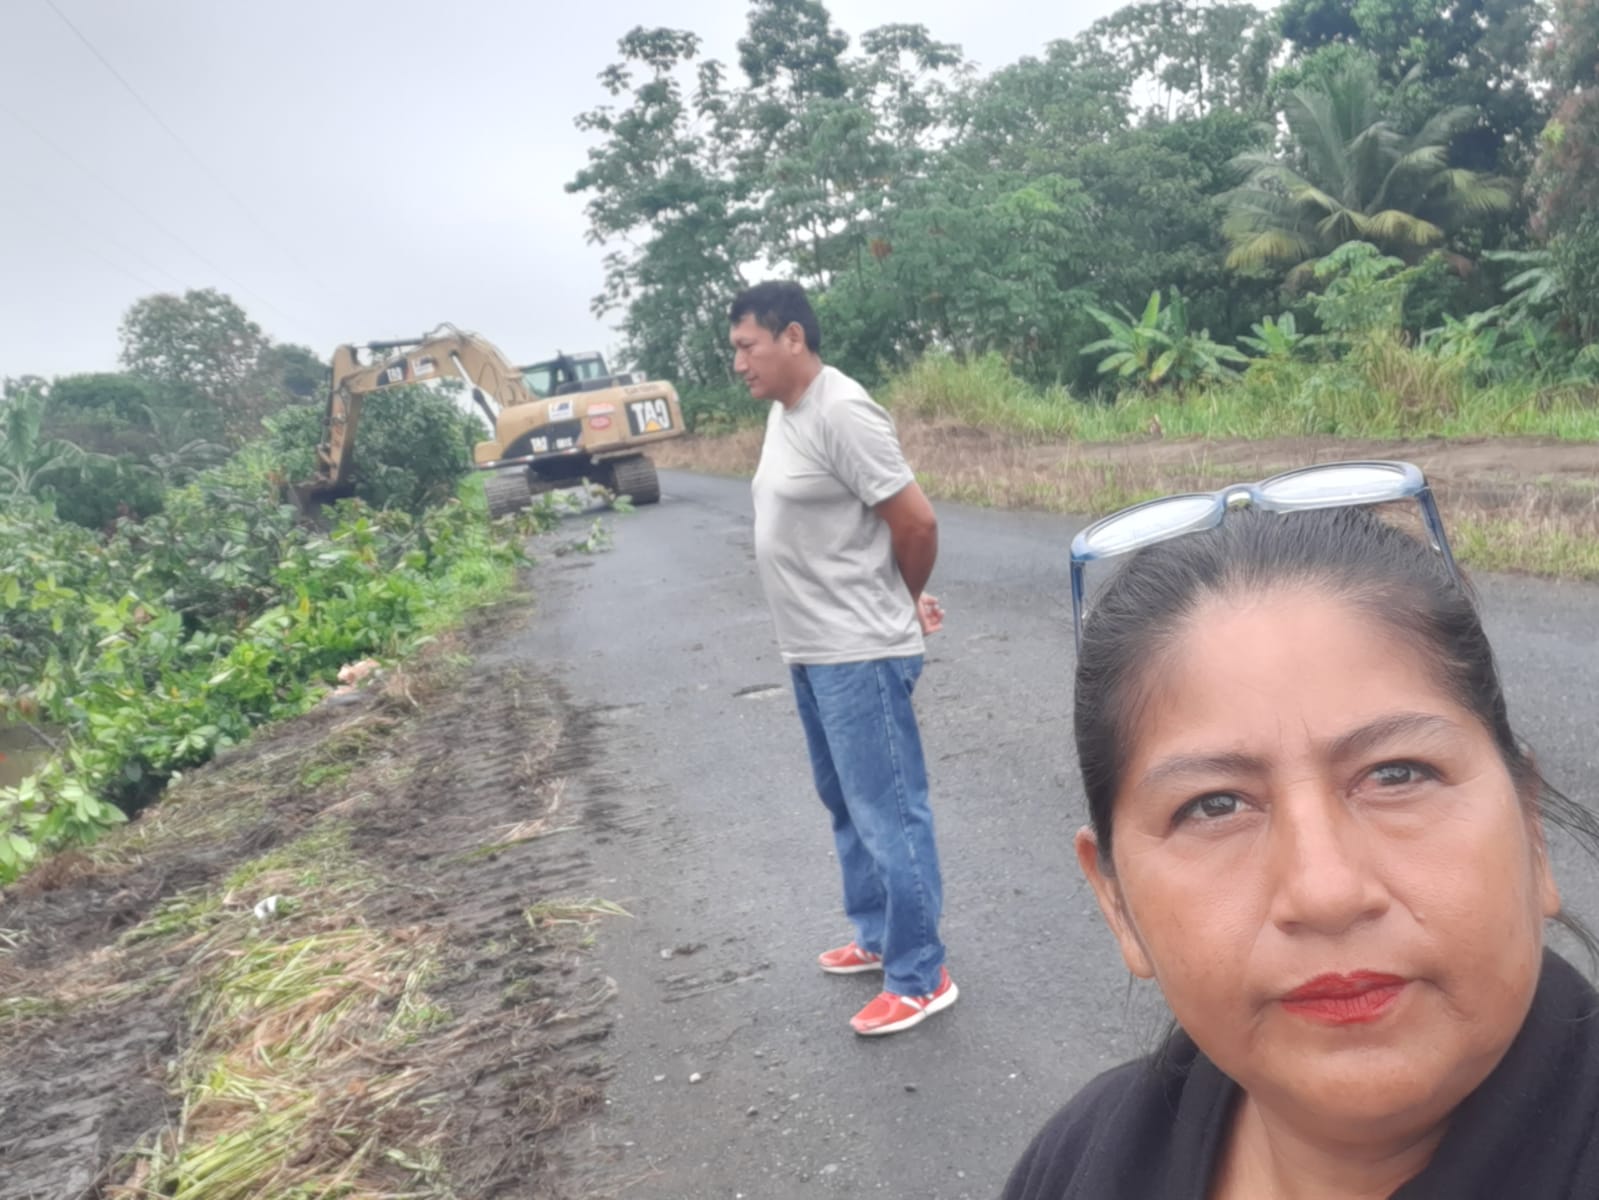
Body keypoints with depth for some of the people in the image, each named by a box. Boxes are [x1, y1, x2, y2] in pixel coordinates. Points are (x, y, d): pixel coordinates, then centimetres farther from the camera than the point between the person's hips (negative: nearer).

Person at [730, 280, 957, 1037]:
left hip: (860, 653, -10)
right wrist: (900, 596, 13)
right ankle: (876, 937, 36)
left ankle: (919, 978, 10)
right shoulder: (783, 412, 11)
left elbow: (916, 521, -18)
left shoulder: (841, 413, -18)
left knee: (887, 814, -2)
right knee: (847, 805, 20)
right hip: (811, 652, 10)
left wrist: (904, 600, -1)